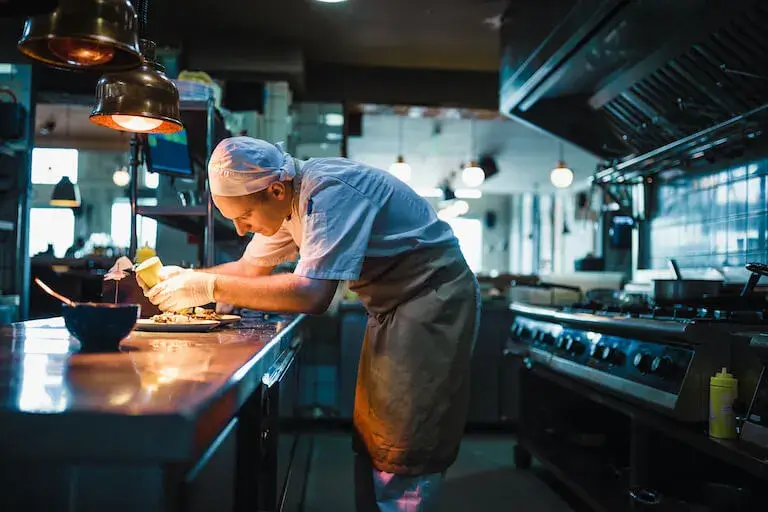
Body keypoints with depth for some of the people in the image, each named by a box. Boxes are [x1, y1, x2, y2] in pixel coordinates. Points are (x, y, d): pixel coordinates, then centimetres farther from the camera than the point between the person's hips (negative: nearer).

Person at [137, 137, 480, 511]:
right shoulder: (286, 200, 2)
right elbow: (250, 268, 13)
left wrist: (210, 288, -30)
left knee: (400, 454, -7)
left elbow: (311, 293, -36)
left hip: (432, 300, -9)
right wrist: (185, 277, -2)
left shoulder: (329, 193, -27)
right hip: (393, 305, 9)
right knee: (371, 439, 13)